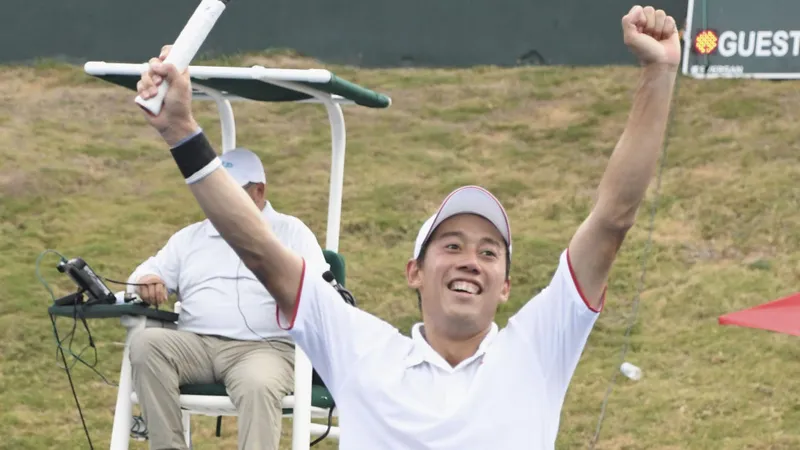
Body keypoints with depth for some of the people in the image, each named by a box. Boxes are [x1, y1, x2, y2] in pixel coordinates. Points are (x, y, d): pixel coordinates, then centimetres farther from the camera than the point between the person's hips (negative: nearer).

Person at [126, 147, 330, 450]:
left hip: (264, 347, -4)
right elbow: (150, 272, 21)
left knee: (259, 386, -38)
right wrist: (147, 282, -6)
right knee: (147, 343, -28)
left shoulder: (292, 232, 15)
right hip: (195, 344, 4)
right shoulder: (191, 236, 27)